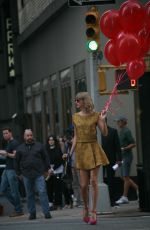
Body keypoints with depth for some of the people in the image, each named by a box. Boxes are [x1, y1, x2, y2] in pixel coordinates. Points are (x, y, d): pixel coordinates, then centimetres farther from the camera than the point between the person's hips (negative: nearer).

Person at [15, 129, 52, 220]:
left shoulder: (39, 146, 8)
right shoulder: (20, 148, 10)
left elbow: (45, 158, 11)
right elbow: (17, 162, 13)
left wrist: (48, 168, 4)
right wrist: (19, 173, 10)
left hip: (39, 174, -2)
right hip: (27, 175, 2)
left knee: (42, 192, -9)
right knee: (30, 194, 6)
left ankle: (47, 212, -8)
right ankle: (32, 213, 14)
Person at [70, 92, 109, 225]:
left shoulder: (95, 116, -2)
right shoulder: (75, 117, 8)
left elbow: (105, 133, -5)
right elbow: (76, 136, 12)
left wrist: (103, 120, -19)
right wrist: (71, 152, 6)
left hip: (93, 149, -2)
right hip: (81, 150, 3)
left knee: (93, 181, -7)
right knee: (83, 185, 0)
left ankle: (94, 212, -1)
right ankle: (86, 208, 22)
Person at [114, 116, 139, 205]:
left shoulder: (127, 131, -11)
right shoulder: (121, 131, 17)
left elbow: (133, 144, -16)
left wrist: (123, 149, -21)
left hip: (127, 156, -10)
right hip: (123, 157, 10)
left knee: (126, 177, -8)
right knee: (124, 177, 9)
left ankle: (124, 197, -8)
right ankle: (138, 189, 19)